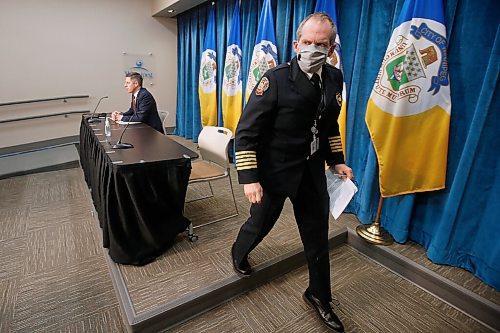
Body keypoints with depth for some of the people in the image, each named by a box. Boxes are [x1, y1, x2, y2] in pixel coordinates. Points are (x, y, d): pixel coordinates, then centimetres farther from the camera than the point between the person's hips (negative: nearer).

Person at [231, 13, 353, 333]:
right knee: (261, 223, 16)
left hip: (312, 172, 5)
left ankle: (319, 295, 38)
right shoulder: (276, 79, -17)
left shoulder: (334, 78, 1)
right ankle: (239, 253, 52)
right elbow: (246, 132, -17)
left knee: (318, 235, 13)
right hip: (274, 171, -4)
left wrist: (337, 161, 8)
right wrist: (249, 177, -21)